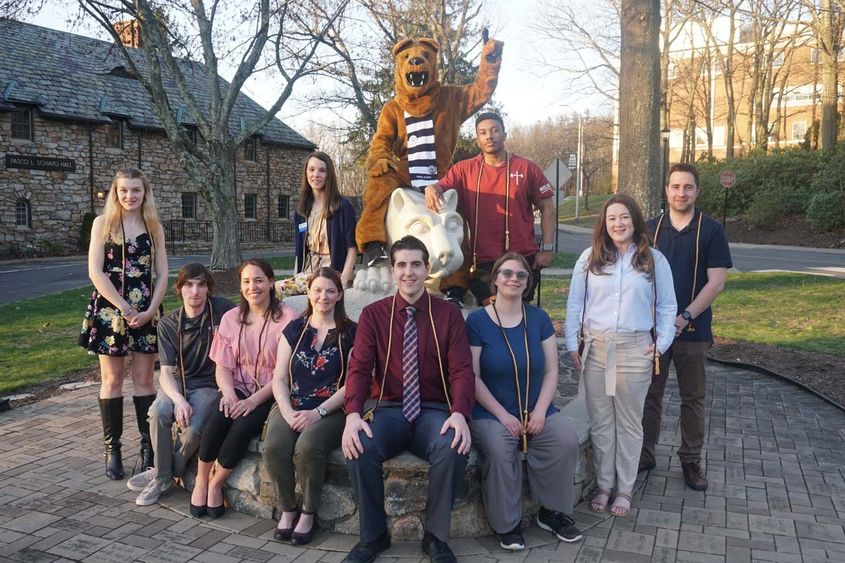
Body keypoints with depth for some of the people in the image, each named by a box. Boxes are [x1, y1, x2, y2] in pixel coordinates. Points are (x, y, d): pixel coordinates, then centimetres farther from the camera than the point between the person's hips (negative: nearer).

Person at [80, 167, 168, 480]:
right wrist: (124, 308, -12)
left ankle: (149, 445, 11)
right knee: (113, 379, 3)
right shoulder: (103, 224, 1)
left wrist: (151, 310, -8)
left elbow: (162, 274, 5)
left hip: (147, 312, 2)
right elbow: (95, 272, -6)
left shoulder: (154, 227, 8)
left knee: (144, 379, 5)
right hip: (110, 310, -2)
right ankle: (112, 449, 12)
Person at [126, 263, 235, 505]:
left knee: (194, 428, -28)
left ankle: (165, 474, 2)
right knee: (159, 412, -29)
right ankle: (162, 476, -6)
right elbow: (166, 372, -6)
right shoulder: (168, 324, -1)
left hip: (209, 384, -2)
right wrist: (179, 399, -26)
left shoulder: (222, 309, -7)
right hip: (178, 383, 2)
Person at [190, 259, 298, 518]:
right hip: (238, 388, 3)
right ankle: (201, 481, -2)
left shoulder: (287, 318, -8)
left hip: (270, 394, -3)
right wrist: (229, 393, -14)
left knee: (243, 426, -28)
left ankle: (216, 484, -3)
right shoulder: (231, 318, 7)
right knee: (217, 421, -26)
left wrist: (254, 400, -18)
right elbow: (223, 366, 6)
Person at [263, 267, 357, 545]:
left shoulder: (350, 333, 2)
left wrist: (318, 412, -14)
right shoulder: (294, 329, 12)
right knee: (274, 447, -26)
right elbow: (279, 378, 8)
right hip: (291, 407, 3)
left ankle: (308, 513, -5)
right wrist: (288, 412, -9)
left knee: (307, 447, -32)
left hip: (330, 411, -3)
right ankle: (287, 509, 0)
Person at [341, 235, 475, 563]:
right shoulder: (372, 314, 4)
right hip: (388, 410, 1)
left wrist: (459, 414, -26)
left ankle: (436, 536, -8)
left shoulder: (449, 315, 2)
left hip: (434, 411, 0)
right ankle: (373, 535, -4)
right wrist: (353, 414, -24)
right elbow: (359, 368, -5)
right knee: (359, 447, -30)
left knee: (454, 447, -32)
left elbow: (462, 370, -6)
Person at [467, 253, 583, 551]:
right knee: (498, 449, -32)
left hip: (536, 411, 4)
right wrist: (503, 415, -15)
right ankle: (508, 523, -9)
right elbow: (473, 377, -8)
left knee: (567, 439, -22)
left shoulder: (539, 318, 5)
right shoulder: (477, 321, -6)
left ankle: (552, 511, 1)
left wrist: (540, 411, -9)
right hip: (491, 413, -3)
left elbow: (551, 371, 5)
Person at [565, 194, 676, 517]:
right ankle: (603, 485, 22)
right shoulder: (590, 258, 3)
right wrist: (572, 344, 1)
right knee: (600, 422, 8)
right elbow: (575, 303, 5)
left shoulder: (654, 260, 3)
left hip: (635, 350, -1)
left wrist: (661, 344, -2)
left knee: (629, 422, 9)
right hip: (596, 348, 1)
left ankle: (624, 489, 22)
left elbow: (666, 306, 7)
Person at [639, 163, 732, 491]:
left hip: (693, 329, -2)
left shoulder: (711, 230, -2)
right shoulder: (651, 228, 5)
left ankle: (691, 460, 23)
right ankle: (645, 454, 23)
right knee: (650, 394, 10)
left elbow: (716, 282, -7)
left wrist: (684, 317, -15)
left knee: (693, 399, 9)